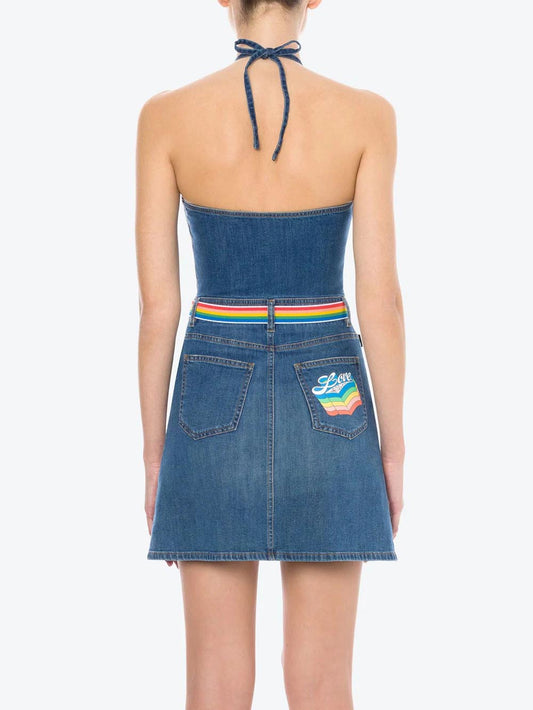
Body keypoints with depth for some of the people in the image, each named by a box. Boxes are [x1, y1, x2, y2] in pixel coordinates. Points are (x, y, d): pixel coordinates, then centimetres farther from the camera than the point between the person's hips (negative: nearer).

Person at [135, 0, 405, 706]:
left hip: (216, 403, 1)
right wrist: (392, 449, 2)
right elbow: (380, 298, -8)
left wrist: (155, 456, 5)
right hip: (326, 404, 0)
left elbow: (157, 304, -4)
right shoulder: (366, 115, -6)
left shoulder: (167, 116, -6)